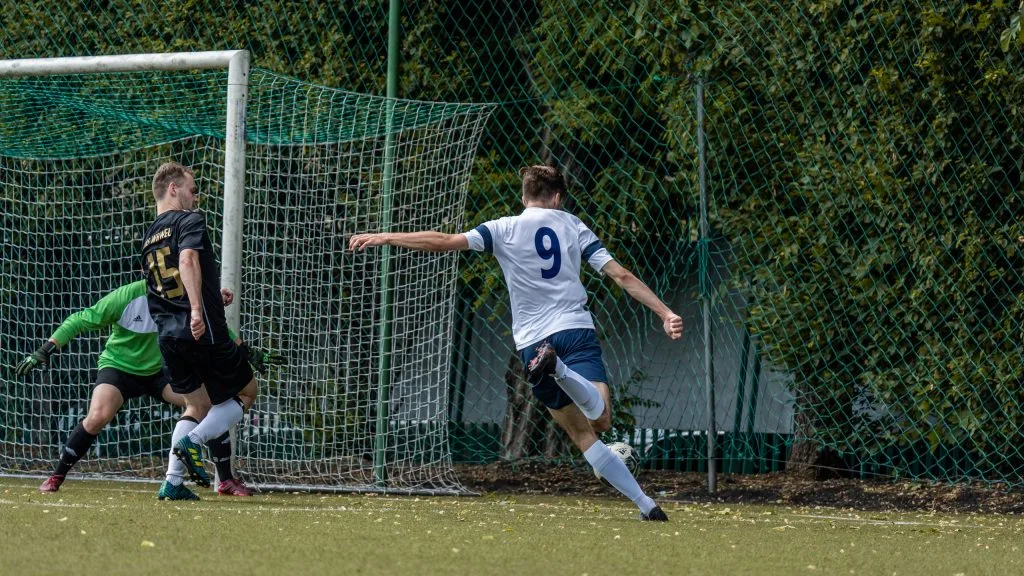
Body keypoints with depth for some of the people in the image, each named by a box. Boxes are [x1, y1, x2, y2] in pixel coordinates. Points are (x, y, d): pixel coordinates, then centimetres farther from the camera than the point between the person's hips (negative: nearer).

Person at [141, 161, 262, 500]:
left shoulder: (148, 239, 19)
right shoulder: (189, 220, -4)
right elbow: (187, 259, -24)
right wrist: (197, 308, -33)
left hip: (166, 334, 7)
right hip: (202, 331, -7)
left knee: (197, 405, 18)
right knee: (246, 391, 12)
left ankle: (172, 481, 2)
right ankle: (193, 440, -10)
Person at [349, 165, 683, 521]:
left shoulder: (505, 230, 7)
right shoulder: (573, 227, 11)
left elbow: (443, 241, 0)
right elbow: (622, 276, 6)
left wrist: (382, 238, 7)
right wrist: (665, 313, 9)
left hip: (532, 341, 1)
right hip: (576, 330, -1)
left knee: (581, 433, 7)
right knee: (600, 420, -20)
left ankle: (645, 504, -2)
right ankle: (558, 369, -48)